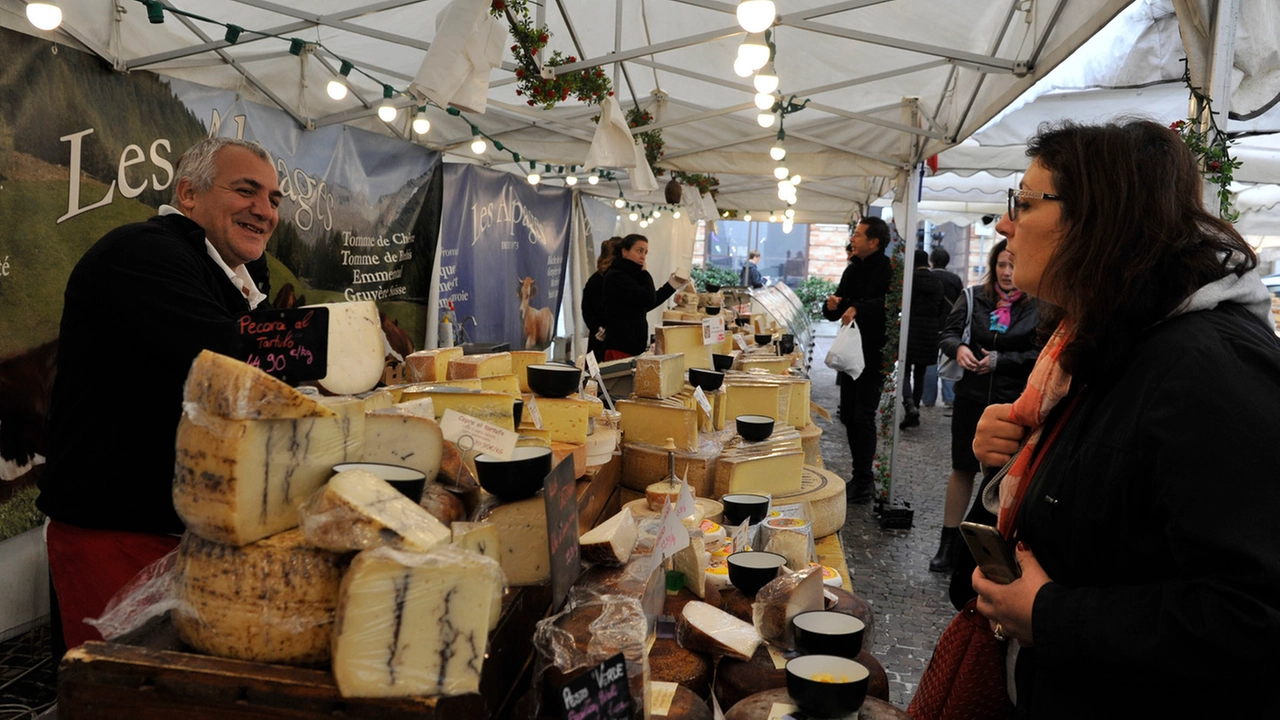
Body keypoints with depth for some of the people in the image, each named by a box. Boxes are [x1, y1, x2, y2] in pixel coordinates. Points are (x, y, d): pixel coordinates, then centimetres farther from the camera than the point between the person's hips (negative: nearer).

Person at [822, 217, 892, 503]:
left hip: (875, 355, -8)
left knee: (863, 416, -6)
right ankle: (861, 476, 24)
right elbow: (834, 313, 16)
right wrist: (831, 305, -5)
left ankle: (863, 483, 4)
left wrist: (859, 308, -36)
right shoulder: (853, 270, 14)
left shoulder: (888, 270, -12)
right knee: (848, 414, 12)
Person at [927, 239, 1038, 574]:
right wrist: (958, 348, -20)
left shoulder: (1037, 307, -6)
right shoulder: (975, 297, 3)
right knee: (963, 468, 10)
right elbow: (947, 333, 1)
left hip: (1012, 404, -2)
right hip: (972, 397, 2)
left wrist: (1000, 360, -18)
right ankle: (949, 542, 20)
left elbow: (1038, 355, -10)